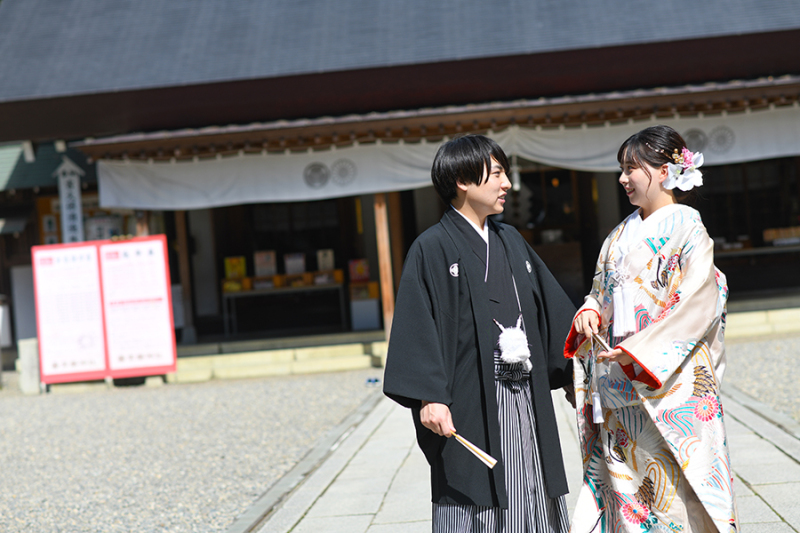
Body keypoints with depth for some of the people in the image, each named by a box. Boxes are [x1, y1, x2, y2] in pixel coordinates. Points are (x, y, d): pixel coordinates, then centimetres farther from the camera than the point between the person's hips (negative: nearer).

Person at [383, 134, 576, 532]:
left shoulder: (511, 241, 15)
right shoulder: (433, 249, -5)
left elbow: (552, 310, 19)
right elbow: (418, 326, -12)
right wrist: (429, 396, -21)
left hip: (525, 401, 6)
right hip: (470, 406, -6)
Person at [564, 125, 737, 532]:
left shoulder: (687, 229, -8)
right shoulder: (622, 234, 14)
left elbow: (696, 307, -15)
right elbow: (603, 289, 22)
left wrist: (638, 351, -18)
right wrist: (589, 311, -1)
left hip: (671, 384, -6)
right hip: (620, 386, 7)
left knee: (672, 484, -4)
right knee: (623, 481, 6)